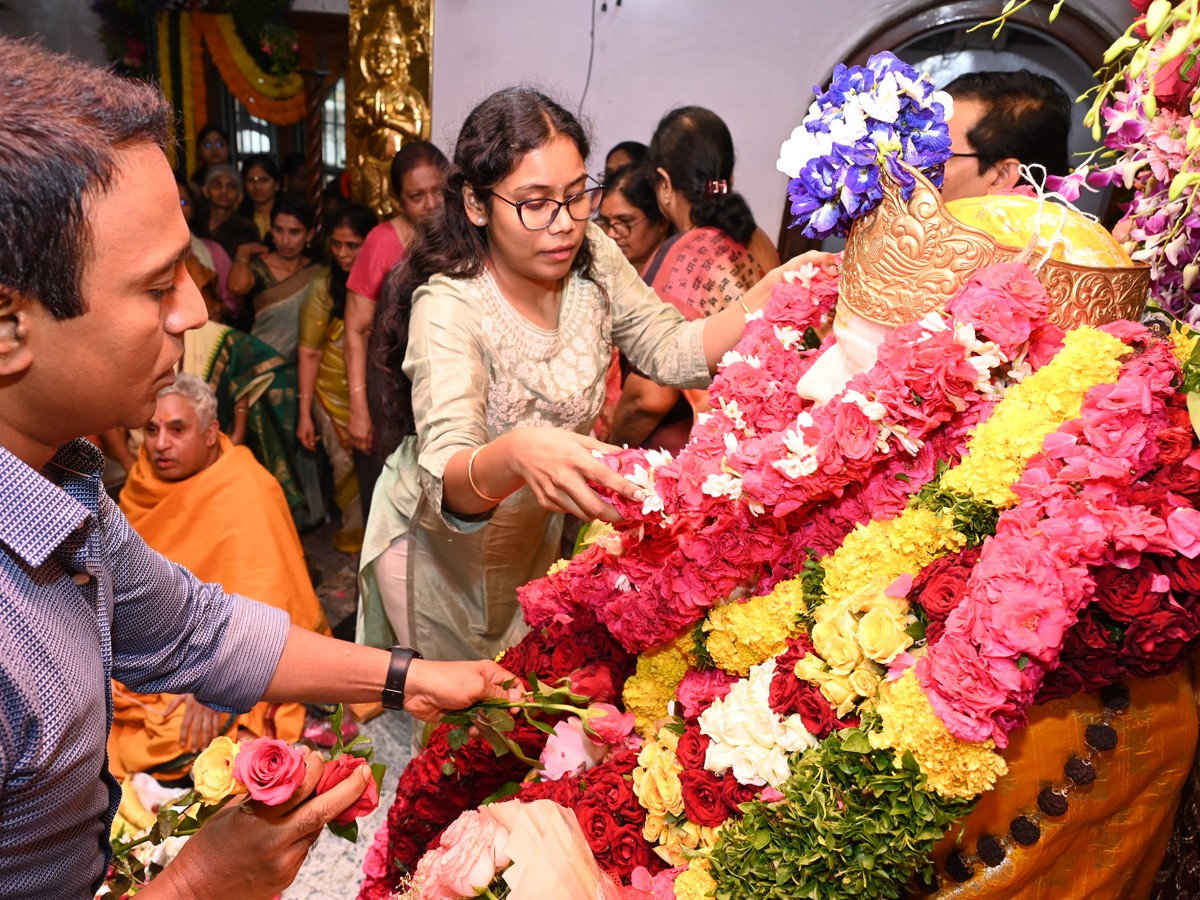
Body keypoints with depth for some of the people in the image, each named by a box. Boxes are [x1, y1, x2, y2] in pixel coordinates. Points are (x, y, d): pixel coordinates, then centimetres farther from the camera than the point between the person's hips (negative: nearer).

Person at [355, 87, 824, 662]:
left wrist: (772, 294, -26)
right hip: (441, 545, -5)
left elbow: (673, 351, -11)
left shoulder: (589, 257, -13)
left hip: (538, 533, 5)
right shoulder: (448, 306, -31)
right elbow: (445, 483, -41)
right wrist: (516, 454, -64)